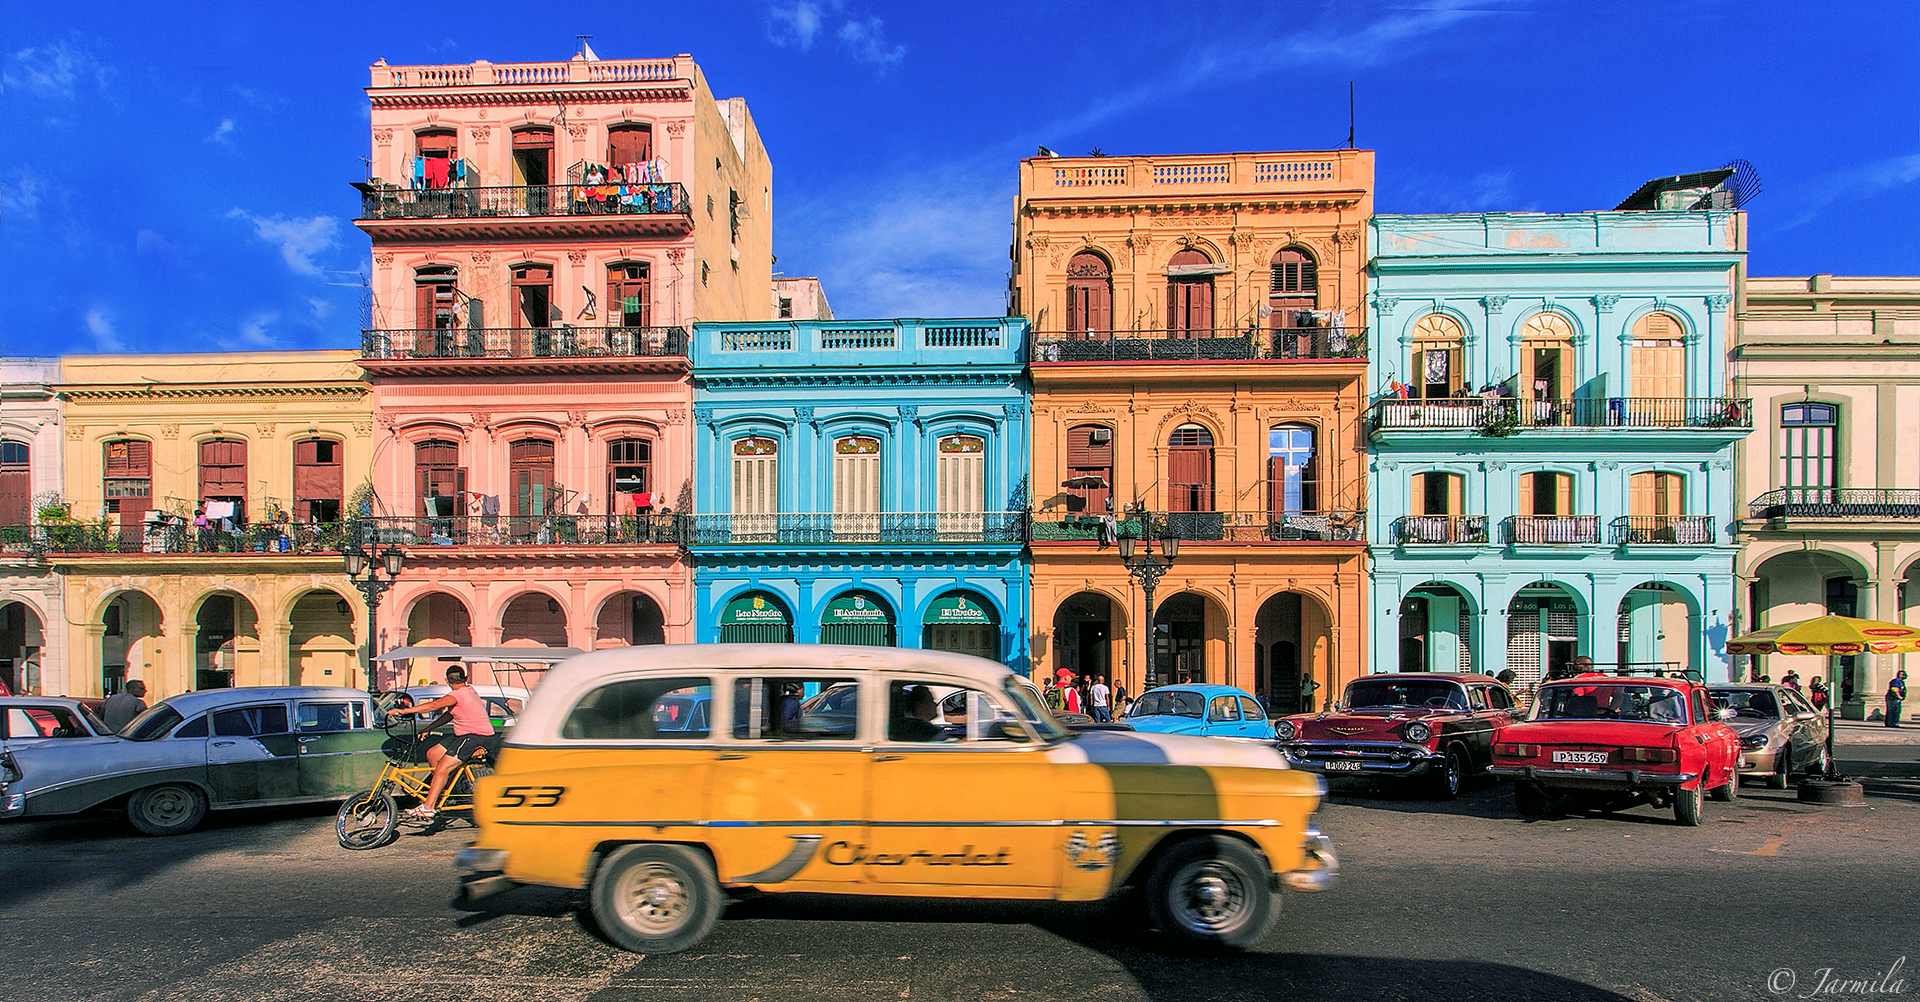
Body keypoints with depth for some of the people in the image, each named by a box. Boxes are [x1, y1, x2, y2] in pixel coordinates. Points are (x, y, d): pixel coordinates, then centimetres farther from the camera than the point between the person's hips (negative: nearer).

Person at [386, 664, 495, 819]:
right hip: (463, 734, 10)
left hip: (476, 736, -10)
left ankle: (427, 807, -15)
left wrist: (404, 711, -31)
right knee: (432, 754, 13)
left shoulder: (459, 694, -16)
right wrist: (428, 729, 11)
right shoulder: (468, 690, 14)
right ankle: (442, 790, 24)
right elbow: (449, 714, 18)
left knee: (442, 768, -16)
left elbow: (434, 705, -30)